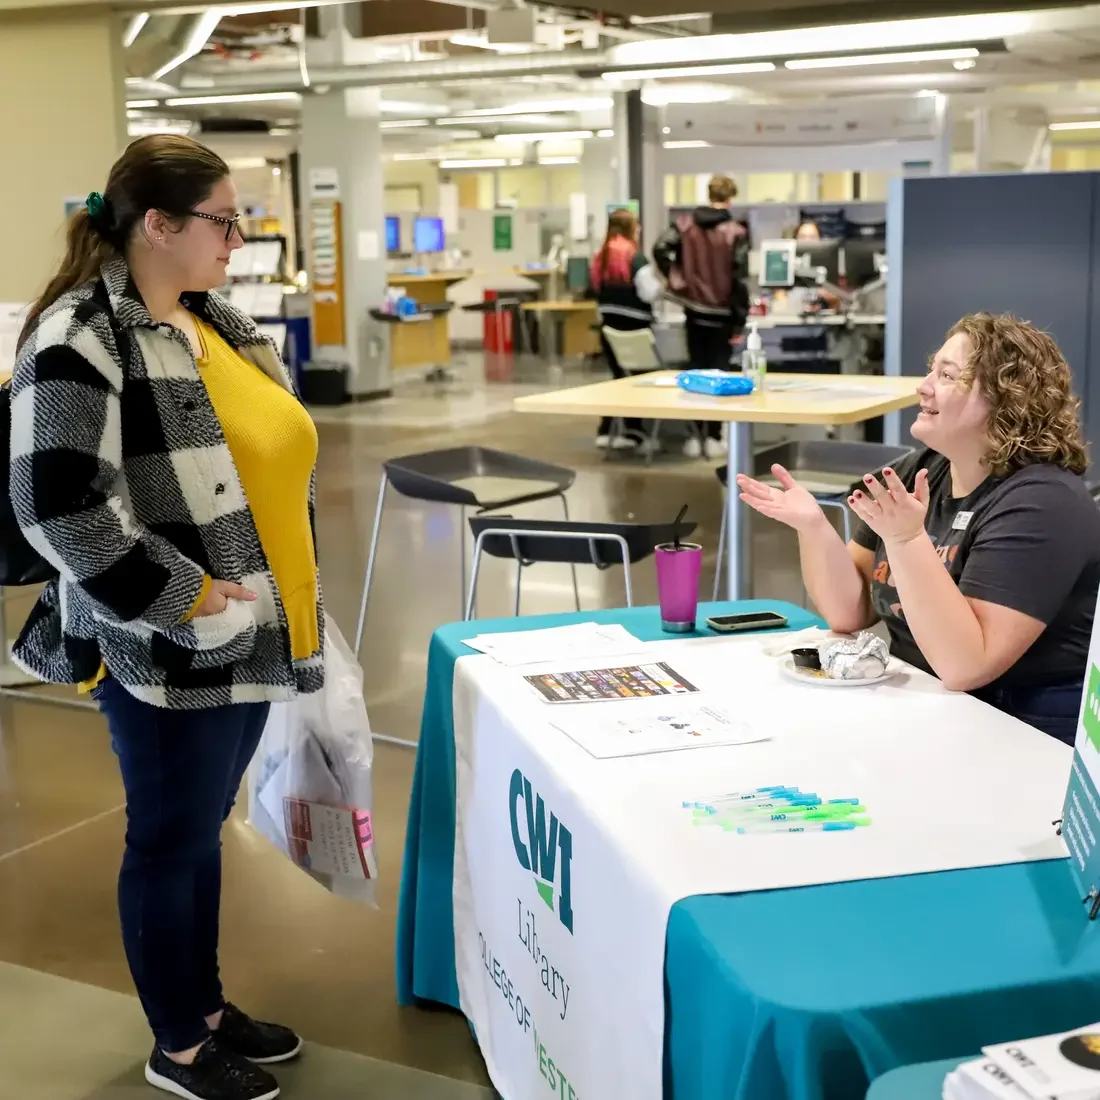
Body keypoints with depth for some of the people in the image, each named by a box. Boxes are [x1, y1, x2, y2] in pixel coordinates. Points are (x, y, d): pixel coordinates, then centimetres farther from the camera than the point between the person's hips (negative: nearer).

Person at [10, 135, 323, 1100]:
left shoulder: (215, 321, 10)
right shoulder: (79, 340, -18)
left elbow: (272, 447, 21)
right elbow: (59, 506, -25)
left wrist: (279, 596, 16)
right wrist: (185, 603, -20)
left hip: (248, 637, 8)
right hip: (166, 653, -8)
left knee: (203, 828, 20)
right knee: (172, 839, 7)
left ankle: (206, 1007, 37)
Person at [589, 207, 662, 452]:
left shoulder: (599, 258, 7)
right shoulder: (635, 257, -12)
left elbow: (595, 292, 11)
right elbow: (650, 293, -16)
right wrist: (659, 282, 2)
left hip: (609, 326, 6)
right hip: (634, 327, -6)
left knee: (620, 376, 14)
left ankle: (605, 432, 9)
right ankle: (633, 432, 9)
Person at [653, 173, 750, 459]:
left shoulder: (685, 224, -1)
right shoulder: (736, 232, -10)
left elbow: (660, 248, -14)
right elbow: (740, 279, -11)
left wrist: (676, 280, -1)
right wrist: (739, 321, -6)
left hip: (694, 309, 3)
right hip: (721, 312, -3)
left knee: (696, 370, 11)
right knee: (719, 371, 5)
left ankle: (696, 436, 9)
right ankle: (713, 437, 5)